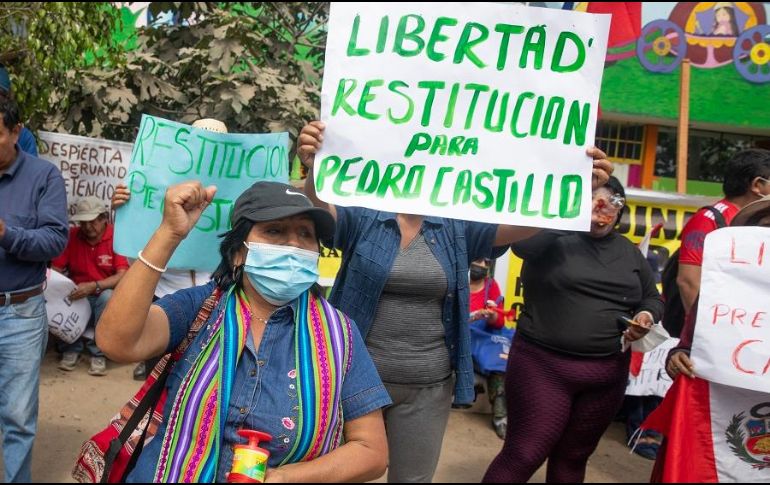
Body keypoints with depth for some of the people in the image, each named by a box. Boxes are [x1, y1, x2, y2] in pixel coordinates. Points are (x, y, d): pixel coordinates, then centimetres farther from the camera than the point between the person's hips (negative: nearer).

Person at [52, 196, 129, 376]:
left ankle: (99, 352, -18)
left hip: (104, 294, -3)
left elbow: (123, 276, -21)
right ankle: (71, 348, -2)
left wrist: (94, 286, -34)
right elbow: (56, 268, -1)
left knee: (108, 297, -36)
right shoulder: (71, 236, -2)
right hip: (77, 295, 3)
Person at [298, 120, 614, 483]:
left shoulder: (456, 229, 1)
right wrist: (315, 168, -47)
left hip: (428, 386, 2)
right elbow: (319, 210, -23)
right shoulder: (361, 217, -5)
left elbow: (521, 223, -9)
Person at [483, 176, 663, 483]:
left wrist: (647, 316, -1)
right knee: (522, 457, -4)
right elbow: (521, 241, -27)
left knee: (573, 457, 17)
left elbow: (653, 298, 22)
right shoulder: (554, 237, -4)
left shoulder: (629, 252, 13)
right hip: (543, 365, -5)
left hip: (607, 374, 5)